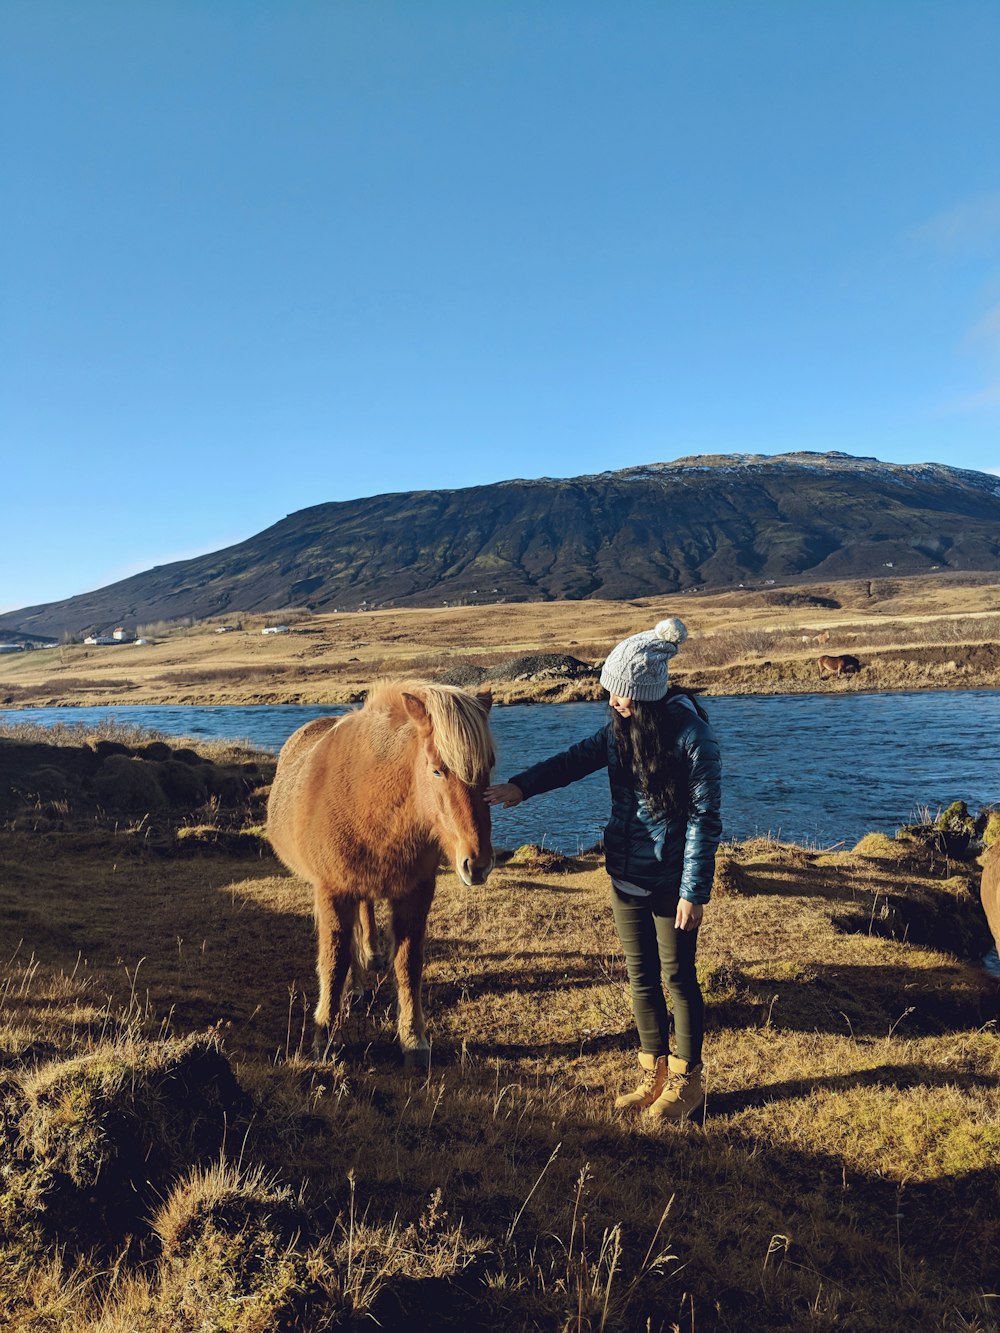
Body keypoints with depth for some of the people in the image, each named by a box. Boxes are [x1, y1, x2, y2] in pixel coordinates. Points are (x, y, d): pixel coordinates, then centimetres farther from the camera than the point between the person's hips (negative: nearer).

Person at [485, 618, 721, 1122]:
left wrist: (694, 892, -17)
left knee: (677, 979, 9)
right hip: (627, 876, 6)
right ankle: (654, 1074, 33)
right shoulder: (622, 727, 1)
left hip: (671, 882, -6)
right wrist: (521, 786, -15)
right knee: (641, 978, 16)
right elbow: (575, 759, 0)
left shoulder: (693, 738, -19)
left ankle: (686, 1080, 28)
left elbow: (704, 821, -17)